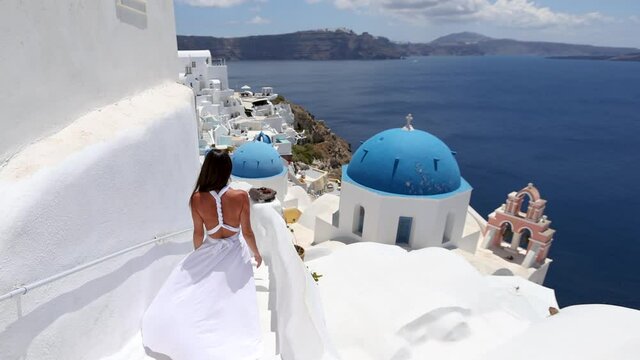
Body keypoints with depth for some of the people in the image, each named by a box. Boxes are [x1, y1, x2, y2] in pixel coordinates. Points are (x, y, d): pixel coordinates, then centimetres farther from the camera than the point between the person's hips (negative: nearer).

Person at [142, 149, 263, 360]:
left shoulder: (197, 199, -21)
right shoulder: (241, 197, -25)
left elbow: (198, 233, -8)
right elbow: (247, 232, -16)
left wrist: (197, 255, 13)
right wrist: (256, 253, 4)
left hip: (210, 253, 1)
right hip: (235, 255, -1)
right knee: (233, 306, 20)